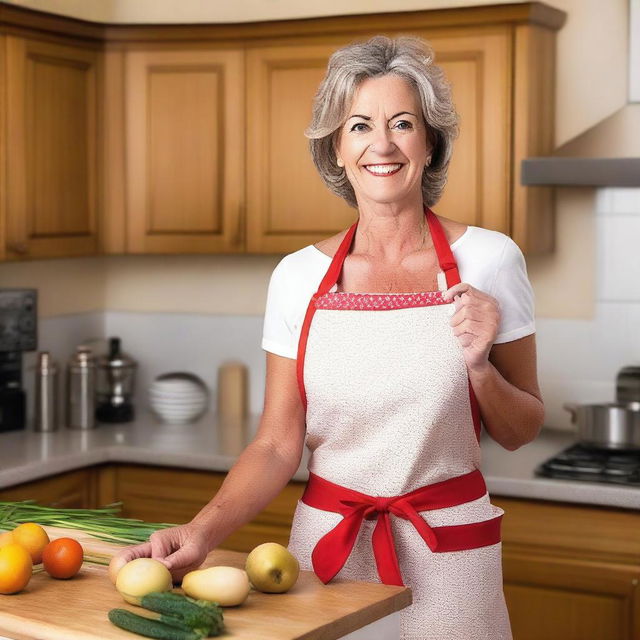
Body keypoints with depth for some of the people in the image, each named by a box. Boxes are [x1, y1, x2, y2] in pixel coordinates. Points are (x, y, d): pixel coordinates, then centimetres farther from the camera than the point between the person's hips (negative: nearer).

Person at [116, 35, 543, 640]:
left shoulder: (488, 259, -7)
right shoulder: (299, 277, -4)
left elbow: (520, 431, 1)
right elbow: (277, 445, -3)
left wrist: (479, 366, -18)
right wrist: (202, 531, -18)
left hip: (445, 552, -1)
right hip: (326, 542, 1)